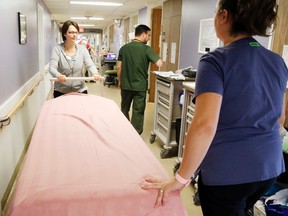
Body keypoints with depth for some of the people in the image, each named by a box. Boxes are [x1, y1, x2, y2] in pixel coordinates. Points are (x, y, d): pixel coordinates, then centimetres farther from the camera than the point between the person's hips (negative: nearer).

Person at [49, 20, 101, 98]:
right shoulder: (57, 49, -7)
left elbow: (90, 65, -8)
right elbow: (52, 67, -16)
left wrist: (95, 73, -31)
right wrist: (58, 75, -39)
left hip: (80, 90, 2)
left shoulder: (82, 49, 0)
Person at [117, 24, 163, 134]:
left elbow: (119, 67, 3)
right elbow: (159, 64, -19)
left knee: (124, 109, 21)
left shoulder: (124, 48, 1)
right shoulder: (147, 49, -11)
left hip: (126, 85, 4)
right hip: (140, 86, -4)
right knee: (138, 112, 5)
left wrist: (119, 81, 15)